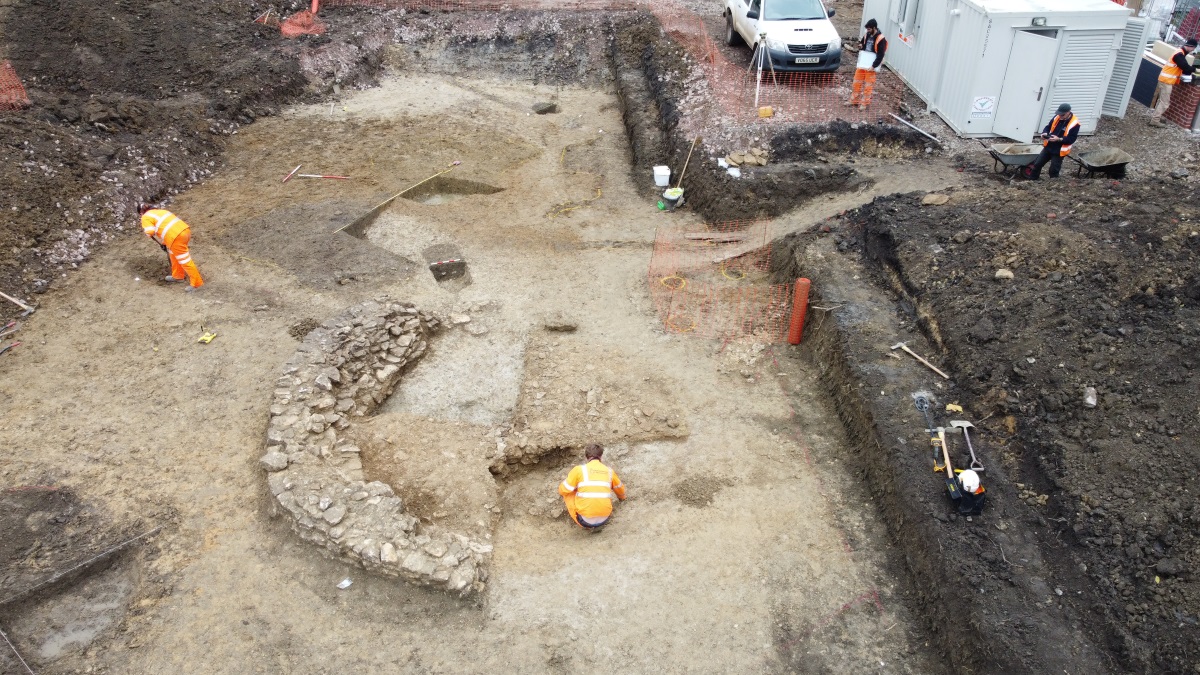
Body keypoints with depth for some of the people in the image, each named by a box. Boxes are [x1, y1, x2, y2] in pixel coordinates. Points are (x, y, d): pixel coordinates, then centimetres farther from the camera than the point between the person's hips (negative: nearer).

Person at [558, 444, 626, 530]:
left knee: (568, 493, 19)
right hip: (604, 519, 4)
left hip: (585, 519, -4)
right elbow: (620, 489, 29)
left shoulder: (579, 469, -3)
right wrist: (622, 497, 53)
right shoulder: (609, 471, 9)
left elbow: (563, 490, 2)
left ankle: (585, 524, 10)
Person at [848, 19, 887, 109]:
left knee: (868, 85, 0)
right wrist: (860, 46, -2)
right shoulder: (867, 35, 6)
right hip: (862, 64, 7)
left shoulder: (880, 39, -14)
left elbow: (880, 55, -15)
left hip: (871, 66, -7)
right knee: (857, 82, 12)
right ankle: (854, 100, 23)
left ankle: (864, 103, 8)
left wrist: (873, 66, -21)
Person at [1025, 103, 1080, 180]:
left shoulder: (1074, 124, -18)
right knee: (1037, 164, 10)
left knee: (1053, 170, 3)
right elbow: (1048, 127, 9)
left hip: (1059, 151, -5)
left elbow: (1071, 139, -19)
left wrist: (1059, 139, -32)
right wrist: (1044, 133, -13)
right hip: (1048, 147, 6)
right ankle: (1031, 180, 27)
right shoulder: (1056, 117, -2)